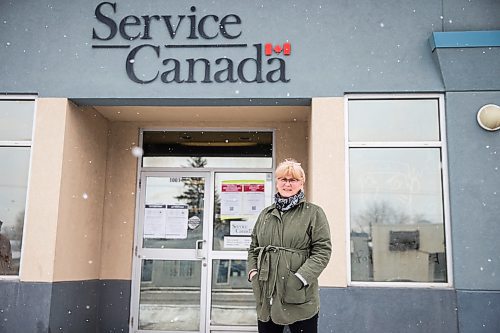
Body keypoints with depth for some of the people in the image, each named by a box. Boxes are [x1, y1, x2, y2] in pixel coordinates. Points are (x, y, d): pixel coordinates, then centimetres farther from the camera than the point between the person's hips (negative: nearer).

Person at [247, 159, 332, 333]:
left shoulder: (314, 213, 0)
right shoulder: (265, 214, 15)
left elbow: (322, 250, -7)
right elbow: (253, 248, 21)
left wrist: (300, 278, -17)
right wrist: (252, 272, 3)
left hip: (300, 299, -4)